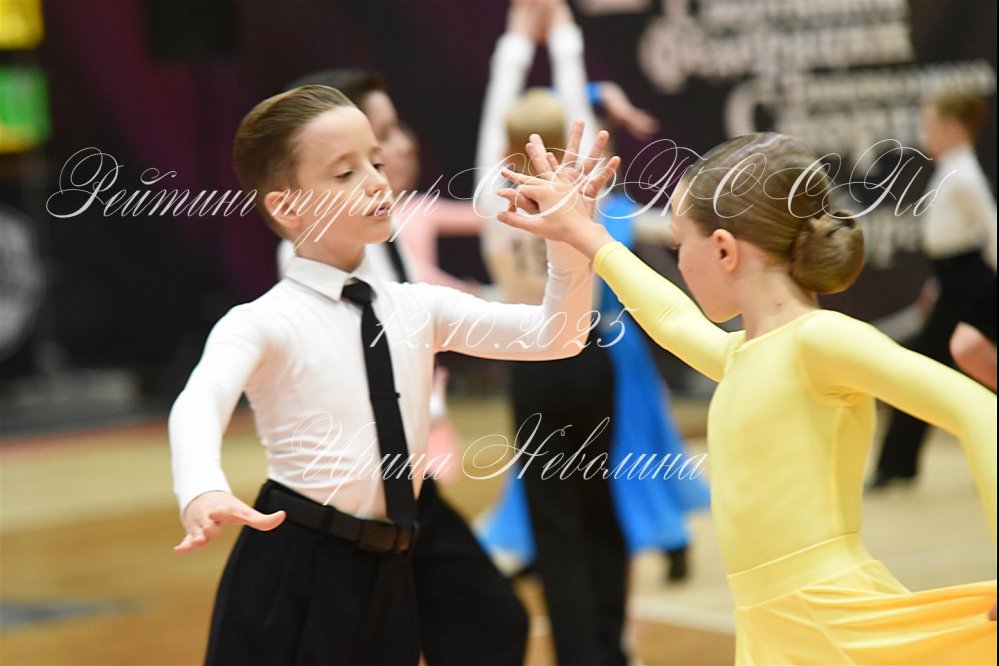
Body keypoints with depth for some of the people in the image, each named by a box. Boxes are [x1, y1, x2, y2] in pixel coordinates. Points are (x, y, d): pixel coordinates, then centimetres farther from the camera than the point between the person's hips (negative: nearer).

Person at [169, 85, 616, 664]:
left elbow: (556, 337, 3)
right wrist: (204, 494, -50)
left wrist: (570, 239, -15)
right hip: (290, 576, -5)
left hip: (388, 576, 5)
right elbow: (200, 403, -28)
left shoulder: (417, 309, 7)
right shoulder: (265, 323, -9)